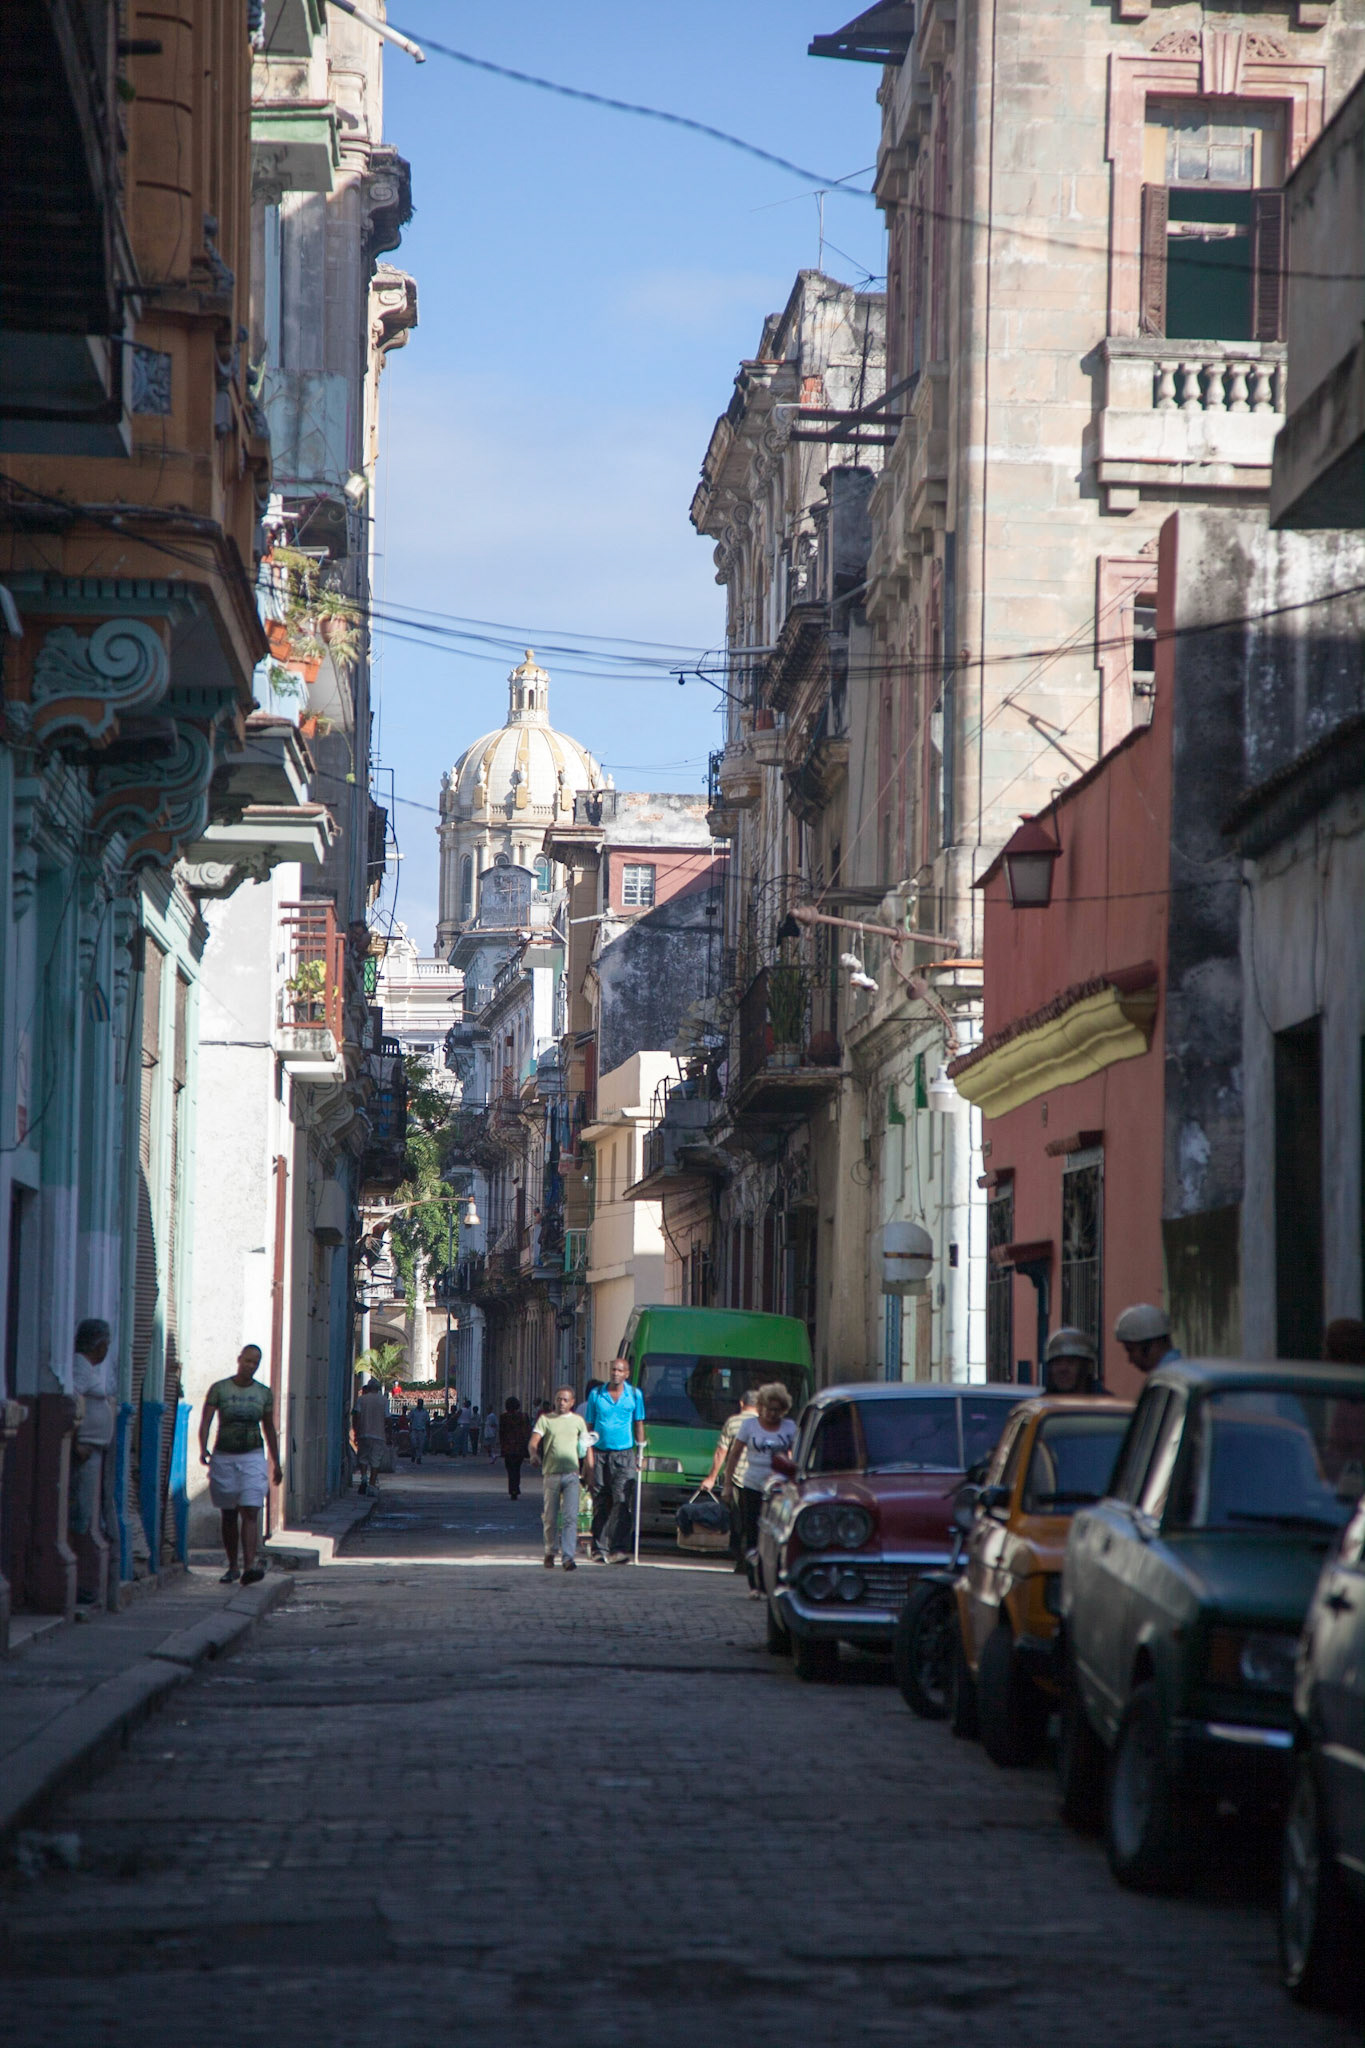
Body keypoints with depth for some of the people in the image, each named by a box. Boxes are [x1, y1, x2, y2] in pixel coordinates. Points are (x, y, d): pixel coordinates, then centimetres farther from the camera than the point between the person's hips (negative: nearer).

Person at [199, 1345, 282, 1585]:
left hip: (253, 1457, 0)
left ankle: (249, 1566, -23)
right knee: (228, 1515, 6)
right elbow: (205, 1421, -6)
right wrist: (203, 1449, -23)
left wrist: (276, 1464, 15)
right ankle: (232, 1566, 17)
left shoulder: (264, 1393, 6)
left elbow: (269, 1429, 14)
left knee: (250, 1512, -13)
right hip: (224, 1457, 0)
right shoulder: (219, 1389, 0)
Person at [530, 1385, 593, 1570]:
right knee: (550, 1518, 6)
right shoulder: (545, 1419, 10)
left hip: (571, 1474, 0)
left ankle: (568, 1557, -17)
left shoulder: (578, 1421, 14)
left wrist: (590, 1475, 8)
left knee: (571, 1516, -12)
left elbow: (587, 1449, 15)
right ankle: (550, 1553, 25)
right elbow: (534, 1440, -3)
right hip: (551, 1473, 0)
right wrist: (534, 1454, -26)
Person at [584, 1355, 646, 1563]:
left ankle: (619, 1548, -16)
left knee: (622, 1501, -13)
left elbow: (638, 1424, 14)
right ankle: (599, 1549, 9)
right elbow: (589, 1425, 11)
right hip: (601, 1454, 1)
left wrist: (640, 1452, 9)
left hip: (624, 1455, -1)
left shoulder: (635, 1395, 7)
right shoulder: (596, 1395, 7)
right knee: (601, 1503, 3)